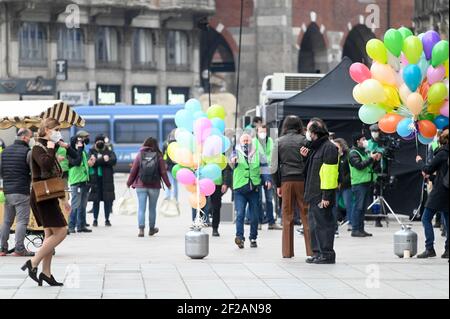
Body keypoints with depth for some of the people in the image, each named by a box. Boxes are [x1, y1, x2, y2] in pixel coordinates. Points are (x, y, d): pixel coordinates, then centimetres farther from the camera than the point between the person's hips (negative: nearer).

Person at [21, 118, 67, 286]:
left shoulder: (49, 147, 16)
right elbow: (46, 164, -33)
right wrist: (51, 148, -21)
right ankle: (33, 263, -10)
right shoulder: (38, 148, -12)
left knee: (50, 234, 10)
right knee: (61, 231, -12)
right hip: (42, 196, -10)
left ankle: (46, 273, 12)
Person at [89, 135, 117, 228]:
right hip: (95, 179, 0)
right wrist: (103, 159, -16)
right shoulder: (92, 151, 9)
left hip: (107, 179, 0)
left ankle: (107, 219, 9)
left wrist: (98, 160, -19)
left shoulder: (109, 152, 9)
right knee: (96, 200, 2)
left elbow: (114, 160, -11)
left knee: (108, 200, 0)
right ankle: (95, 219, 11)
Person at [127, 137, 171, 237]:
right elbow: (163, 172, 0)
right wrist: (168, 184, 12)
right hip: (154, 187, 0)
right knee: (152, 208, 14)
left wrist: (129, 183, 12)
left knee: (141, 208, -1)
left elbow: (133, 171, 0)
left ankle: (141, 229, -14)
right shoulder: (158, 157, -2)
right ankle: (151, 229, 26)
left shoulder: (140, 155, -1)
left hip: (141, 186, 0)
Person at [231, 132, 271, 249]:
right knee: (240, 214, -13)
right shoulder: (237, 154, 4)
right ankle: (239, 237, -20)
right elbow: (232, 159, -17)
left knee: (254, 216, 5)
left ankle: (253, 238, 15)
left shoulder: (258, 155, 11)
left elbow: (264, 168, 12)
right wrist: (233, 160, -42)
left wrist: (267, 180, -5)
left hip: (254, 189, 2)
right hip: (239, 189, -2)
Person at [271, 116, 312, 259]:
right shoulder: (303, 140, 1)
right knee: (306, 215, 2)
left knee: (287, 216, 7)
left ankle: (287, 251, 8)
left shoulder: (279, 142, 6)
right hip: (302, 180, -1)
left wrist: (277, 185, 9)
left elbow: (274, 166, 4)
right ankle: (311, 250, -1)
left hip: (286, 181, 2)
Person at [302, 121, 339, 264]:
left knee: (323, 223, -7)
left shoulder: (328, 147, -13)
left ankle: (327, 254, -3)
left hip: (322, 195, -10)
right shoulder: (316, 147, 18)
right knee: (314, 223, 13)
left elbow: (329, 173, -19)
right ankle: (317, 252, 19)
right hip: (314, 194, 10)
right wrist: (307, 156, 13)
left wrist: (326, 196, -22)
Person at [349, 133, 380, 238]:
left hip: (367, 182, 8)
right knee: (358, 207, -8)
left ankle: (360, 229, 14)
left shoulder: (365, 152, 18)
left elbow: (370, 165, 22)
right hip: (358, 183, -8)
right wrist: (371, 158, -20)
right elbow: (359, 165, -21)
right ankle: (355, 230, -6)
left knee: (364, 207, 10)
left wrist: (376, 160, 5)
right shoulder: (353, 153, -7)